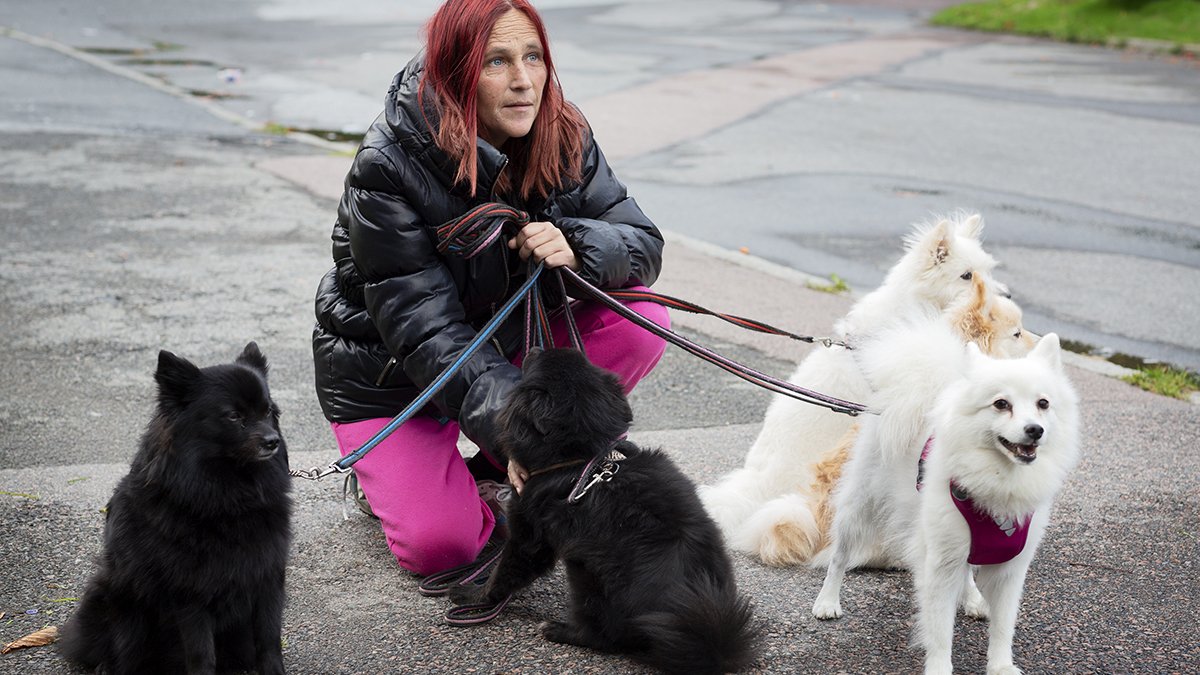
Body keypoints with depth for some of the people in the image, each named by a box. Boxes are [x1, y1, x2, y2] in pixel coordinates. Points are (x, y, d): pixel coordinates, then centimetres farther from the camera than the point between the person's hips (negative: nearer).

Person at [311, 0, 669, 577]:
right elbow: (423, 330, -30)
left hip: (508, 344, 5)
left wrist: (574, 245, -35)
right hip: (390, 374, -5)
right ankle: (391, 470, 12)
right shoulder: (388, 168, -27)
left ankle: (500, 464, -3)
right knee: (439, 545, -23)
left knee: (643, 322, -20)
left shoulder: (563, 138, -12)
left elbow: (643, 243, -11)